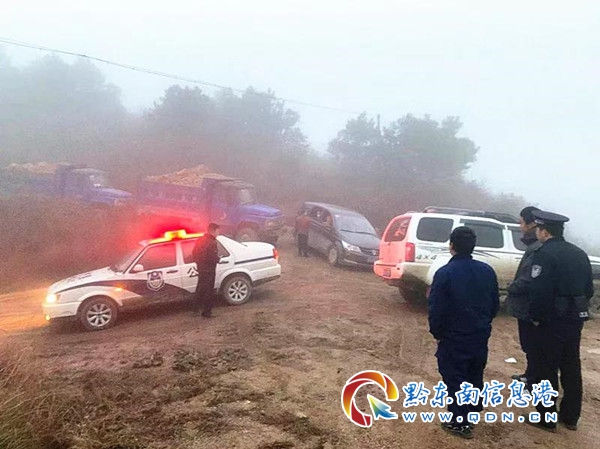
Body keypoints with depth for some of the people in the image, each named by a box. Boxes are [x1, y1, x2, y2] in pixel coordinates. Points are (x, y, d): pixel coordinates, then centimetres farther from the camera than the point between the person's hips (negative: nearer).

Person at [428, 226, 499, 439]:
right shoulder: (487, 271, -1)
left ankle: (460, 422, 11)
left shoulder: (445, 273, -20)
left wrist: (436, 332, -2)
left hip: (454, 338, -6)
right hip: (480, 336, 6)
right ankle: (471, 415, 36)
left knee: (455, 379, 6)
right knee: (475, 377, 21)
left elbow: (436, 309, -17)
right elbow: (495, 304, 8)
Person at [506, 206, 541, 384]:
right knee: (530, 345, 22)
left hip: (528, 306, -10)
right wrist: (514, 287, 6)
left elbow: (527, 280, -28)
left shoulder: (537, 248, -24)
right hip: (529, 306, 10)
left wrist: (511, 288, -11)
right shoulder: (536, 245, 8)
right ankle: (530, 375, 37)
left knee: (530, 346, 3)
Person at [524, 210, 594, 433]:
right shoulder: (580, 254, 9)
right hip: (575, 319, 8)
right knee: (571, 368, 17)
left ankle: (546, 419, 13)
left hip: (551, 321, -8)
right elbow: (589, 289, 12)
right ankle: (570, 417, 29)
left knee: (545, 371, 4)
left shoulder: (544, 254, -17)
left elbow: (539, 292, -23)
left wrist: (536, 317, -10)